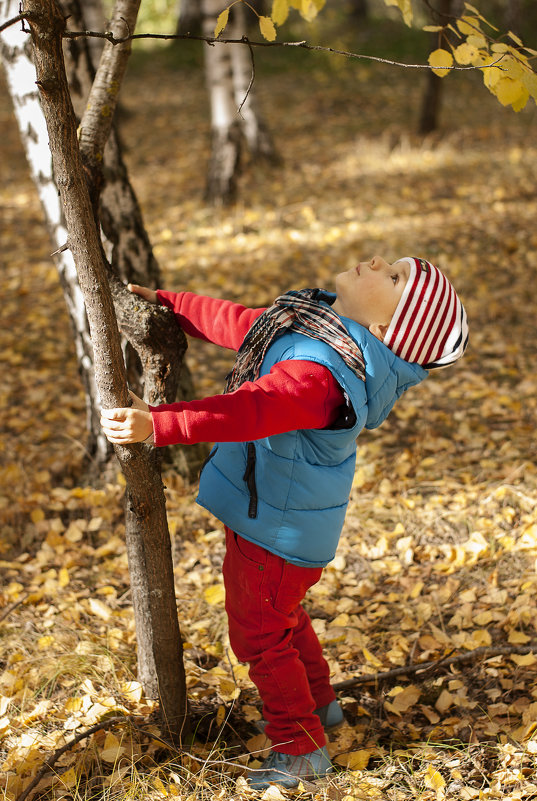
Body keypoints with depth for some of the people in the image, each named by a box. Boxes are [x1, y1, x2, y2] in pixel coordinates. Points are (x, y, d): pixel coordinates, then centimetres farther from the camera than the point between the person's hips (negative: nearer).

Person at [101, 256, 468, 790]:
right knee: (279, 614, 29)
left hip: (278, 531, -10)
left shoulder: (323, 372, -36)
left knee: (259, 636, 7)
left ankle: (301, 748, 24)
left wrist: (158, 424, -58)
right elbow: (240, 325, 10)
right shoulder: (316, 322, -3)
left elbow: (249, 410, -49)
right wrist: (168, 304, 15)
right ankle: (319, 702, 50)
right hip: (266, 512, 10)